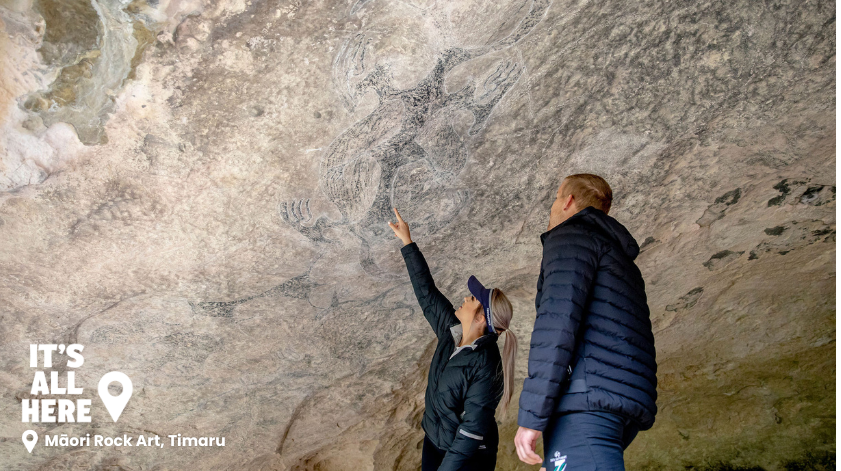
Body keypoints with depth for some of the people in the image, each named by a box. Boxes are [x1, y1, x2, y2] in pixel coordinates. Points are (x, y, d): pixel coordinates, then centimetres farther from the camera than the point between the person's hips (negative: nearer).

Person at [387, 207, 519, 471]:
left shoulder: (485, 368, -27)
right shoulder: (451, 332, -7)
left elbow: (473, 430, -26)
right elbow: (426, 291, 1)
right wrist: (407, 242, 3)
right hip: (433, 443, 7)